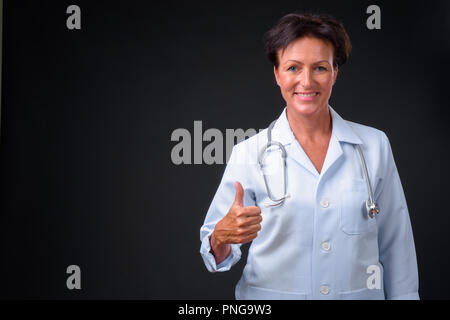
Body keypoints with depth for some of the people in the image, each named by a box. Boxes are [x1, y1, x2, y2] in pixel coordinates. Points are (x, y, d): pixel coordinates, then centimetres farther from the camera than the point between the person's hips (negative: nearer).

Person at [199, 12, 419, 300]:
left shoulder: (374, 145, -4)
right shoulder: (248, 154, -8)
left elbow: (396, 246, 1)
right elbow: (218, 257, -8)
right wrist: (221, 238, -28)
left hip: (359, 293, 2)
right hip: (272, 293, -1)